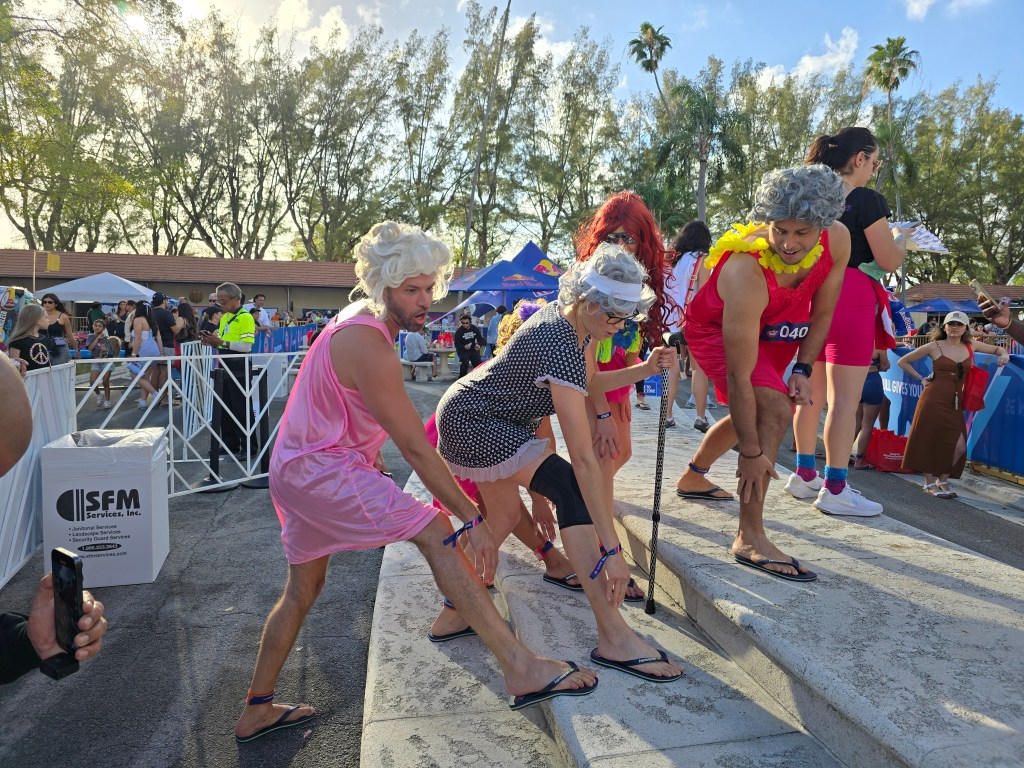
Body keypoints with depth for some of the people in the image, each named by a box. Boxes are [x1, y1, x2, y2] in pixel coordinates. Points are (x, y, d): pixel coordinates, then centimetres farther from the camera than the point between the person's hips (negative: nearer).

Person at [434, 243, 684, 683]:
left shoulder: (569, 316, -2)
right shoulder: (560, 348, -29)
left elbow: (588, 383, 13)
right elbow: (583, 460, -32)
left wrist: (645, 369, -1)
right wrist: (612, 548, -30)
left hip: (467, 417, 10)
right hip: (470, 423, -10)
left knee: (502, 518, 18)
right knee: (572, 490, -20)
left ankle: (454, 613, 30)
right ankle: (613, 638, -18)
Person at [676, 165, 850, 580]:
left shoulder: (838, 240, -24)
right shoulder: (746, 273, -42)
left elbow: (821, 313, -5)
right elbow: (738, 378, -38)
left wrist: (802, 369, -12)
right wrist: (751, 453, -34)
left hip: (769, 329, 7)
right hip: (714, 329, -7)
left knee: (752, 415, 22)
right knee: (775, 409, -27)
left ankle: (692, 477, 47)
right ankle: (750, 538, -21)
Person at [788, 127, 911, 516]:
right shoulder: (866, 200, -9)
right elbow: (890, 261, -5)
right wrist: (901, 236, 15)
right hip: (850, 299, -8)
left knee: (812, 392, 14)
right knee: (845, 398, -4)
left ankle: (804, 475, 22)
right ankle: (835, 488, 0)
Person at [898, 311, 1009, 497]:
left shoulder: (971, 346, 10)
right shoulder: (934, 346, -1)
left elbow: (997, 349, 26)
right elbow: (903, 362, 5)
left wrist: (1003, 354, 4)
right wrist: (921, 379, 3)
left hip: (955, 403, 4)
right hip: (934, 399, -4)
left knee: (959, 446, -2)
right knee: (929, 442, 0)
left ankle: (942, 481, 19)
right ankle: (929, 483, 14)